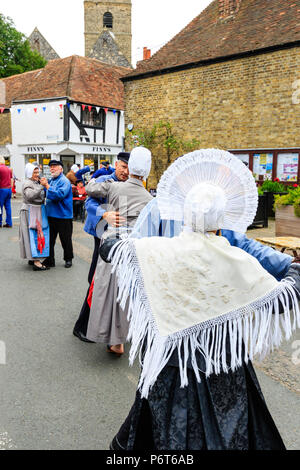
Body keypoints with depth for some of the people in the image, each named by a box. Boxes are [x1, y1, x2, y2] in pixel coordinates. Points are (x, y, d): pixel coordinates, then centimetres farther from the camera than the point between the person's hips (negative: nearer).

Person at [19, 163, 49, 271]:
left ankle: (32, 258, 24)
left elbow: (42, 195, 23)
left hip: (38, 212, 10)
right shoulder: (27, 183, -13)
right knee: (35, 235, -11)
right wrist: (41, 186, -29)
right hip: (31, 213, -10)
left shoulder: (36, 183, 16)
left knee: (38, 234, 13)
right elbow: (30, 195, -30)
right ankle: (36, 262, -11)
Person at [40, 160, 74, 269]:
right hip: (51, 215, 7)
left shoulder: (64, 181, -12)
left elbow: (59, 195, -27)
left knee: (65, 239, 6)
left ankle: (68, 259, 22)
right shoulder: (51, 180, 11)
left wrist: (46, 185, -23)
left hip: (63, 216, -7)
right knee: (49, 239, 11)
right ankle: (50, 260, 21)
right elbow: (46, 195, 25)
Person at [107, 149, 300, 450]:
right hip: (221, 364, -1)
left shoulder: (160, 250, -16)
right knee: (225, 428, 23)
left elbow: (115, 249, -1)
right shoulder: (239, 262, -19)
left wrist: (108, 238, 22)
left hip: (171, 357, 1)